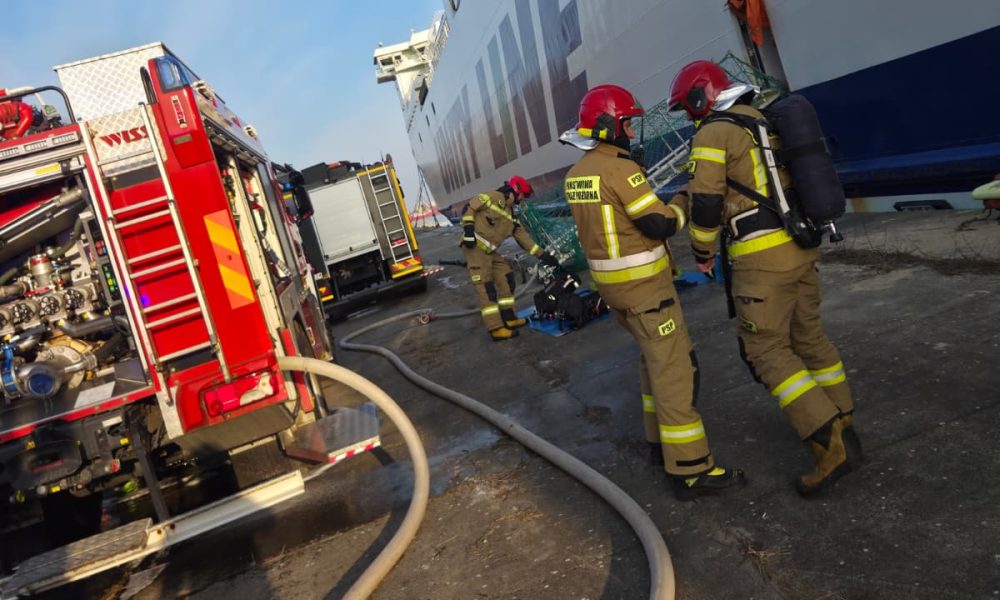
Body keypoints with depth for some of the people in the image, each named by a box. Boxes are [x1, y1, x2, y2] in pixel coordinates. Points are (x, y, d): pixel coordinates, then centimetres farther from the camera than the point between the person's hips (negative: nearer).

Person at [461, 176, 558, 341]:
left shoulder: (511, 214, 18)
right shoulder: (493, 197, -5)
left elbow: (523, 236, 18)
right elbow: (469, 208, -9)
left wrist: (542, 254, 14)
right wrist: (468, 229, -20)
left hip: (490, 251, 9)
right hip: (475, 247, -9)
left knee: (506, 279, 9)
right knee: (486, 288, -11)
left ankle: (508, 319, 19)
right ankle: (496, 329, -11)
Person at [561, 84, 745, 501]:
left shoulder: (575, 174, 9)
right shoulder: (619, 168, -18)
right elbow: (661, 224, -18)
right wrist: (684, 202, 1)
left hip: (611, 282, 9)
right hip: (642, 284, -9)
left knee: (654, 357, 22)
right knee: (674, 368, -5)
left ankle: (661, 440, 32)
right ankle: (690, 470, 0)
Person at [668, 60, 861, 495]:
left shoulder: (714, 132, -8)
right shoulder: (765, 122, 18)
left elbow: (705, 202, -13)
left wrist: (703, 251, 1)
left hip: (761, 257, -9)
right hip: (800, 246, 9)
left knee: (767, 350, -2)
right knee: (808, 336, 19)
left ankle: (831, 443, -7)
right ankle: (841, 422, 31)